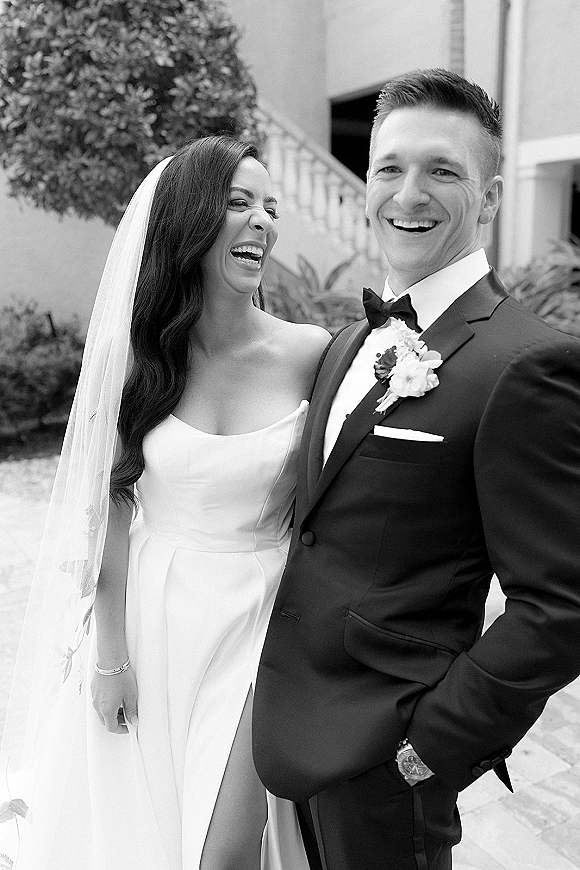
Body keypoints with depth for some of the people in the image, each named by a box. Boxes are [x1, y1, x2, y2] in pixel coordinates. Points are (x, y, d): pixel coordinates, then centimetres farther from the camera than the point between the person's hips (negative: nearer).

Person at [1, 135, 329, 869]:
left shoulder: (308, 352, -11)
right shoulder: (140, 352, -8)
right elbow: (112, 505, -4)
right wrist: (108, 650, -3)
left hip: (257, 626, -1)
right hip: (151, 619, 2)